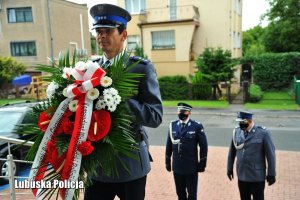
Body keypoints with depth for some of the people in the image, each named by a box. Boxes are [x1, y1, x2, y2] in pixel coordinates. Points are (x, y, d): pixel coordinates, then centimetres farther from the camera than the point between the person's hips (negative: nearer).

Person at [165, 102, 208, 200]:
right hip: (177, 166, 3)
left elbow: (203, 146, -5)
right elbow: (169, 145, 7)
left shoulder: (197, 126, -9)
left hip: (191, 167, -3)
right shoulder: (173, 125, 2)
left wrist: (202, 163, -5)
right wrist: (167, 162, 9)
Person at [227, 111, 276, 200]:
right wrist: (230, 168, 12)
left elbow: (270, 154, -8)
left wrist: (271, 174, -6)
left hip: (257, 177, -4)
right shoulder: (236, 131, -1)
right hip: (242, 176, 4)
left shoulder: (263, 133, -12)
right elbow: (232, 152, 8)